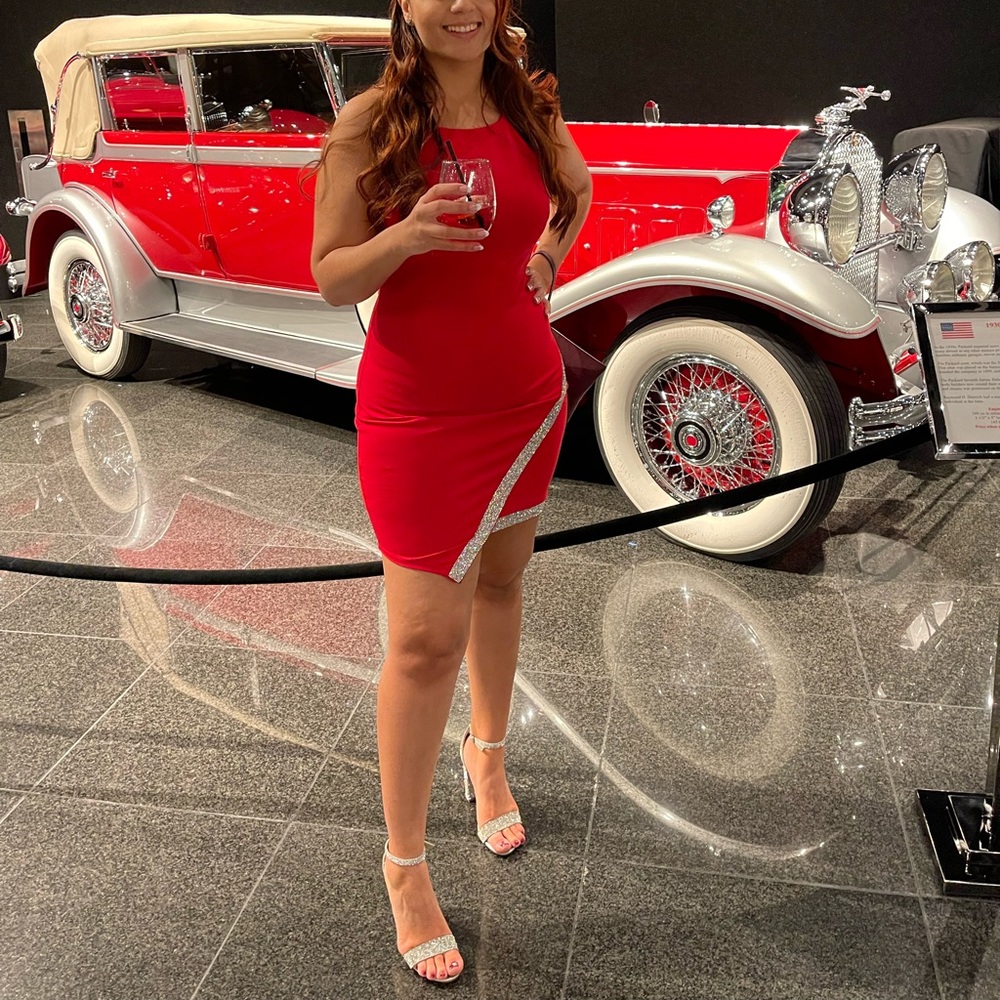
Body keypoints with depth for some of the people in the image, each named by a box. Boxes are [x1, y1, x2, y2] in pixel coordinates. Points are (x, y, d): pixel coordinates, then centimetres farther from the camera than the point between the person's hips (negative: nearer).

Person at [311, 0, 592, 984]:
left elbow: (577, 190, 24)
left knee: (500, 581, 19)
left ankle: (487, 754, 46)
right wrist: (407, 235, -28)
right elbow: (331, 278, -10)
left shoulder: (531, 108, 3)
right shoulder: (368, 122, -10)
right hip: (418, 408, -5)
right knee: (427, 636, -5)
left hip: (526, 393, 5)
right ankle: (404, 863, 14)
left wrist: (548, 254, 7)